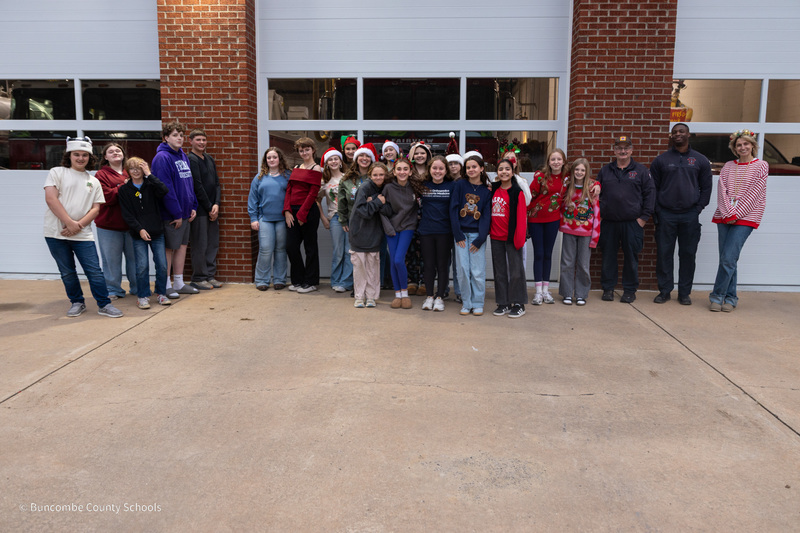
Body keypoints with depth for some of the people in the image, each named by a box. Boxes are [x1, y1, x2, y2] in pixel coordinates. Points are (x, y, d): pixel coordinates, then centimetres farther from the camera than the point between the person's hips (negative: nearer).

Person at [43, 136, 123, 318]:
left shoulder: (94, 181, 12)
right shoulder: (57, 172, 4)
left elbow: (96, 208, 6)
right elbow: (51, 199, -8)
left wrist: (79, 225, -10)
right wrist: (70, 223, -15)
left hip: (82, 235, 1)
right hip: (56, 233, -1)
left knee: (94, 271, -3)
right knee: (67, 272, 9)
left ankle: (104, 305, 6)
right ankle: (77, 303, 25)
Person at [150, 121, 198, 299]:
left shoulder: (183, 156, 12)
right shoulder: (162, 158, -14)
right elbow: (165, 188, -19)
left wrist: (193, 206, 7)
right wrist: (176, 213, -19)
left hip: (185, 212, 8)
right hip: (170, 214, -8)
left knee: (182, 246, 12)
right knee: (169, 248, 0)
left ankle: (179, 283, 21)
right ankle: (166, 286, 11)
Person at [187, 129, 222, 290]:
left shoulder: (210, 159, 15)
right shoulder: (190, 160, -8)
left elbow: (216, 183, 11)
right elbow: (197, 187, -13)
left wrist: (216, 204, -3)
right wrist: (209, 208, -11)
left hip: (212, 209, 7)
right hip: (200, 209, -7)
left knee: (213, 243, 10)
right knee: (200, 245, -2)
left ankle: (210, 275, 19)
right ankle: (199, 278, 6)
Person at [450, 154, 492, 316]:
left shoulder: (487, 190, 3)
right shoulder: (460, 185, 3)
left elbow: (487, 215, 0)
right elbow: (453, 209, -1)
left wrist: (480, 239, -9)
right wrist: (457, 234, -8)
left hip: (477, 234, 0)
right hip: (461, 233, 0)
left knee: (478, 271, -1)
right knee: (462, 269, -1)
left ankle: (478, 303, 12)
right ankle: (466, 303, 12)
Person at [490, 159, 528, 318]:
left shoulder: (517, 192, -6)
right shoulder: (493, 190, 9)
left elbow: (520, 216, -9)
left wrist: (519, 238, -14)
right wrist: (489, 229, 8)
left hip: (511, 237, -5)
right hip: (496, 237, 5)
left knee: (515, 270, 1)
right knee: (499, 271, 11)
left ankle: (518, 304, 10)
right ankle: (503, 303, 20)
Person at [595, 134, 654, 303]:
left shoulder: (641, 170, 5)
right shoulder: (605, 171, 12)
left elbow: (649, 194, 3)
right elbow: (597, 192, 17)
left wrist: (644, 217, -4)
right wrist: (598, 215, 3)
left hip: (632, 224, -2)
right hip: (608, 223, 2)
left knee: (631, 257, 4)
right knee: (608, 256, 6)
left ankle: (630, 290, 16)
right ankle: (608, 288, 18)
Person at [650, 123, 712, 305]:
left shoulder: (700, 160, 9)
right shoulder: (661, 160, 7)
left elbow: (706, 188, 10)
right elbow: (653, 187, 6)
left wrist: (698, 208, -1)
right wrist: (656, 212, -3)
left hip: (690, 216, 1)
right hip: (665, 215, 0)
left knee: (688, 254, 5)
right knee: (664, 253, 1)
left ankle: (684, 293, 14)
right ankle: (664, 290, 11)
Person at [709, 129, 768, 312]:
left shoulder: (761, 166, 3)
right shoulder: (728, 166, 13)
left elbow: (754, 194, -5)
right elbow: (722, 190, 4)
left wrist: (736, 214, -11)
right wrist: (728, 213, -9)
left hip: (745, 218, -4)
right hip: (724, 216, 4)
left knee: (728, 258, -13)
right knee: (726, 259, 3)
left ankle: (717, 296, -4)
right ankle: (730, 298, 12)